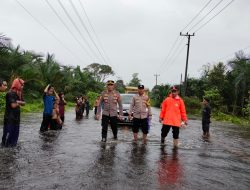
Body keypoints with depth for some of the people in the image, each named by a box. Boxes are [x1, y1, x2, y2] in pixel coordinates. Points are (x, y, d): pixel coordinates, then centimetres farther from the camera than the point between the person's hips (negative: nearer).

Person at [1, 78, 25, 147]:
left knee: (15, 133, 15)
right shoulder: (10, 93, -17)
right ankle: (5, 146, 8)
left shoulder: (19, 93, 10)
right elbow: (13, 105, -24)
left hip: (16, 117, 9)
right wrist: (19, 103, -4)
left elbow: (23, 103, 9)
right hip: (9, 118, -9)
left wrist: (18, 102, -11)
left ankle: (13, 145, 26)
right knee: (8, 133, -2)